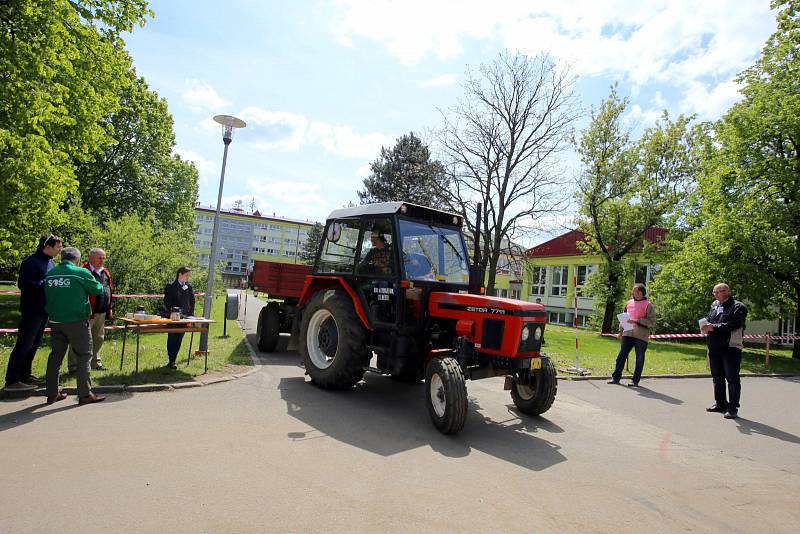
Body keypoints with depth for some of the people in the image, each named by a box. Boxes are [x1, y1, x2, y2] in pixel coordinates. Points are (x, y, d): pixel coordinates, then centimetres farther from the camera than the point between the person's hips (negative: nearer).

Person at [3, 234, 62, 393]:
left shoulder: (49, 261, 12)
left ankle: (25, 375, 27)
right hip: (32, 310, -9)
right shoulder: (31, 262, -14)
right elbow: (23, 284, -20)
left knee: (34, 344, 15)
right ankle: (11, 381, 4)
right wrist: (45, 283, -23)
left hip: (44, 310, 9)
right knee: (23, 344, -3)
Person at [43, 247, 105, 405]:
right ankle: (85, 394, 3)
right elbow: (98, 290, -4)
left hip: (55, 322, 6)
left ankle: (52, 394, 22)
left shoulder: (50, 274, 3)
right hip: (77, 321, -6)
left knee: (55, 356, 15)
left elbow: (47, 297, 13)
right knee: (84, 356, 3)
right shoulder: (81, 273, -14)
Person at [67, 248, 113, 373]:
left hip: (102, 313, 8)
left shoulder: (105, 272, 15)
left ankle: (95, 362, 32)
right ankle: (74, 366, 7)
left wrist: (109, 308, 19)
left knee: (98, 339, 18)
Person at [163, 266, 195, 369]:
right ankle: (171, 361, 9)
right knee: (172, 338, 2)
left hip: (184, 316, 4)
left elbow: (192, 301, 11)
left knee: (179, 339, 6)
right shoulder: (171, 286, -4)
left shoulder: (189, 286, 8)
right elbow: (167, 302, -6)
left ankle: (173, 360, 15)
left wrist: (191, 313, 4)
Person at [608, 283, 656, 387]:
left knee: (639, 359, 6)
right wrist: (621, 330, 13)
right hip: (627, 334, 4)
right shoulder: (629, 303, 11)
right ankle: (616, 377, 11)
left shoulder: (648, 305, -4)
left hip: (641, 336, -4)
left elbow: (652, 322, -10)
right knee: (621, 355, 4)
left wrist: (637, 321, -19)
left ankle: (635, 381, 15)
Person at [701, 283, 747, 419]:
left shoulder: (737, 307, -8)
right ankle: (720, 404, 28)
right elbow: (708, 320, 15)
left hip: (730, 348, -7)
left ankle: (733, 408, 4)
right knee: (717, 378, 16)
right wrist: (707, 326, -6)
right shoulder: (714, 305, 12)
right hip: (714, 348, 7)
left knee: (732, 378, -2)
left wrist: (714, 327, -22)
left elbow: (734, 324, -20)